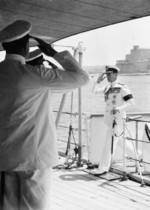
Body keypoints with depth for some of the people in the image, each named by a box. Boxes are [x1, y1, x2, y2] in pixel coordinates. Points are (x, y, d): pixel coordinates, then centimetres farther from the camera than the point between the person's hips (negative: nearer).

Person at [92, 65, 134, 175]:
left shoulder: (122, 87, -11)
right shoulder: (108, 87, 13)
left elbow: (131, 101, -16)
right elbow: (95, 91, 13)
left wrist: (119, 108, -27)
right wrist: (99, 80, 2)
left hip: (117, 119, -9)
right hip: (109, 118, 9)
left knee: (110, 143, -8)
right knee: (122, 141, 20)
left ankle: (104, 167, -4)